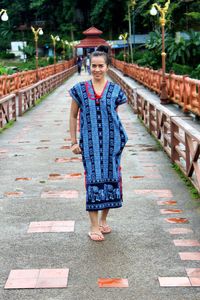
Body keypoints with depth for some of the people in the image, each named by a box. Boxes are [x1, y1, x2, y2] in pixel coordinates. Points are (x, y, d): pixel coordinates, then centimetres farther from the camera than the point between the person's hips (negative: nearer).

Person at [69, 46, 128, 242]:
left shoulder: (115, 90, 2)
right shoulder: (80, 89, 0)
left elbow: (114, 115, 10)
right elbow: (73, 116, 6)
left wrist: (119, 138, 6)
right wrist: (73, 141, 2)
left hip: (111, 141, 1)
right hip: (90, 142, -1)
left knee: (110, 176, 7)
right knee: (93, 178, -1)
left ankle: (103, 219, 25)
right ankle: (94, 226, 8)